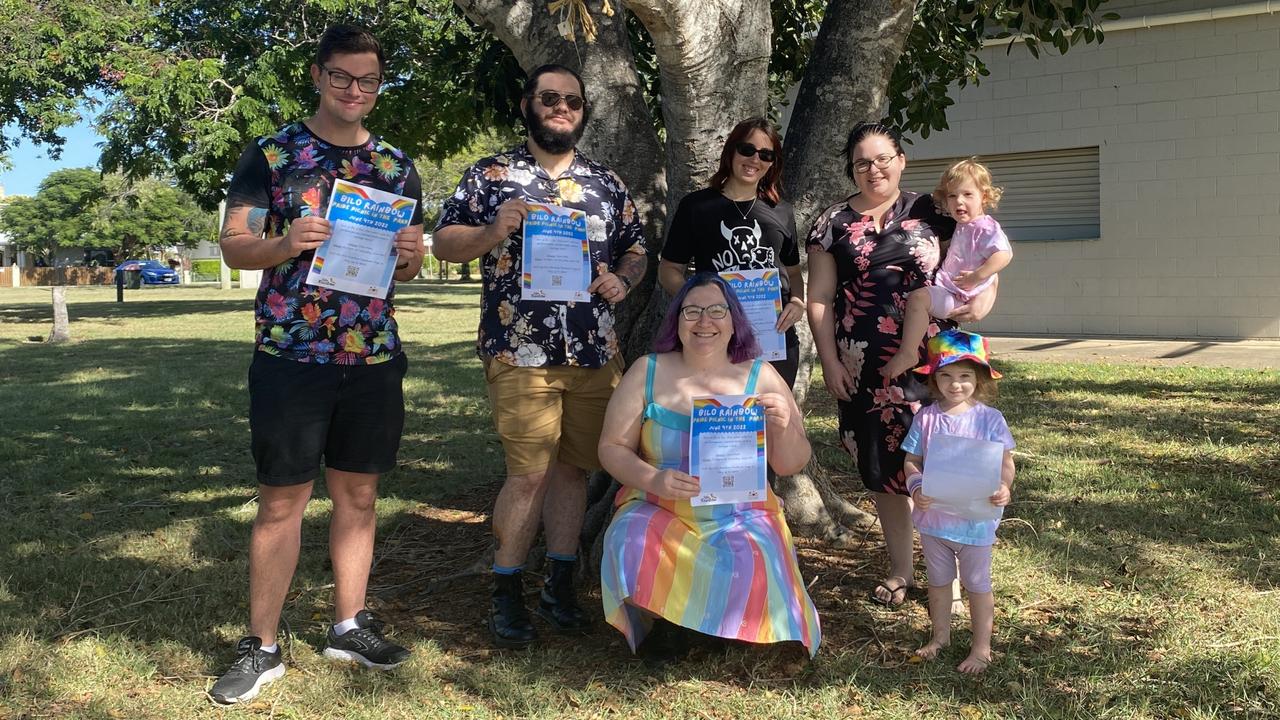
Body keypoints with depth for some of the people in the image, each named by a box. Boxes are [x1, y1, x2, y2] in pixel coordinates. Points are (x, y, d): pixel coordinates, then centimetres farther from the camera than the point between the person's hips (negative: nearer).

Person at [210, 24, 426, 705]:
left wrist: (410, 257, -8)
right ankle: (261, 646, 11)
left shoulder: (397, 166, 11)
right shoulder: (270, 154, 1)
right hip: (290, 355, -3)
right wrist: (285, 244, -22)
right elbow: (233, 243, -2)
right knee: (282, 501, 0)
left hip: (373, 356, 4)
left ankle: (349, 624, 24)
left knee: (358, 494, 10)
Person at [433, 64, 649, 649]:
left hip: (595, 354, 4)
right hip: (520, 353, -4)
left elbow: (636, 250, 20)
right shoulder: (491, 175, 4)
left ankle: (560, 585, 24)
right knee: (530, 473, -7)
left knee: (572, 469, 10)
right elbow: (443, 242, 2)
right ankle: (506, 594, 10)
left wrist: (622, 279, -2)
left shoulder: (606, 183, 14)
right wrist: (491, 232, -16)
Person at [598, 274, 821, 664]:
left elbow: (790, 465, 4)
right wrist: (653, 479, -19)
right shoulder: (648, 372, 1)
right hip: (658, 509, 0)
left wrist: (785, 429, -19)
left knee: (748, 565, -29)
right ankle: (661, 626, 1)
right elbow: (612, 447, 1)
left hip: (740, 516, 0)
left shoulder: (759, 377, 1)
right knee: (632, 545, -30)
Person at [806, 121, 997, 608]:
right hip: (864, 368, 1)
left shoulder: (931, 213, 7)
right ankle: (900, 569, 24)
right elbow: (819, 299, 5)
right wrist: (829, 360, -3)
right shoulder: (833, 224, 7)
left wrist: (984, 298, -13)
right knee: (883, 468, 9)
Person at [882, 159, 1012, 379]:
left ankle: (907, 353, -34)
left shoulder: (985, 228, -11)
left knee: (918, 298, -30)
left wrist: (976, 277, -33)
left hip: (958, 298, -11)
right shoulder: (961, 227, 19)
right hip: (945, 288, 11)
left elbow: (1004, 254, -26)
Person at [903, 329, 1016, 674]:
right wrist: (916, 487, -21)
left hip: (975, 519, -2)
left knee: (977, 583, 12)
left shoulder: (990, 418, -10)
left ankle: (981, 647, 27)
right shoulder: (925, 418, -6)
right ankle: (940, 635, 40)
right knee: (938, 580, 20)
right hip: (933, 516, 3)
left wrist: (1003, 488, -27)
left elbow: (1006, 462, -7)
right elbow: (911, 461, -2)